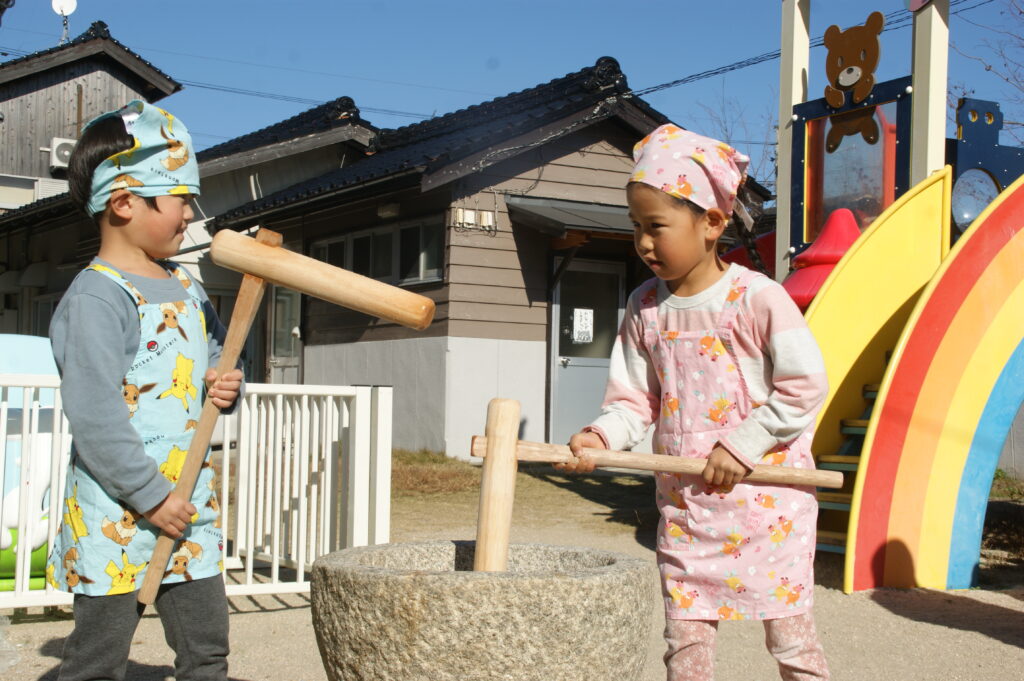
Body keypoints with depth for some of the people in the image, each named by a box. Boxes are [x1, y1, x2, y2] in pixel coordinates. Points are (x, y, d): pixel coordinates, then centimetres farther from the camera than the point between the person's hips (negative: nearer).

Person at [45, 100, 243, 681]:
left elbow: (218, 359, 23)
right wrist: (150, 496, -19)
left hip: (190, 511, 8)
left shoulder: (187, 289, 10)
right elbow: (94, 415, -21)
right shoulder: (97, 296, -15)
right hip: (116, 518, -7)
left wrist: (227, 386, -1)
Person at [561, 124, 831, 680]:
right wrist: (601, 437, -14)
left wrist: (741, 446, -17)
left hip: (766, 493, -4)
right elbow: (634, 400, 6)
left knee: (788, 630, 5)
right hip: (683, 501, 5)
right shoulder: (644, 309, 3)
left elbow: (805, 387, -12)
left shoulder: (757, 299, -12)